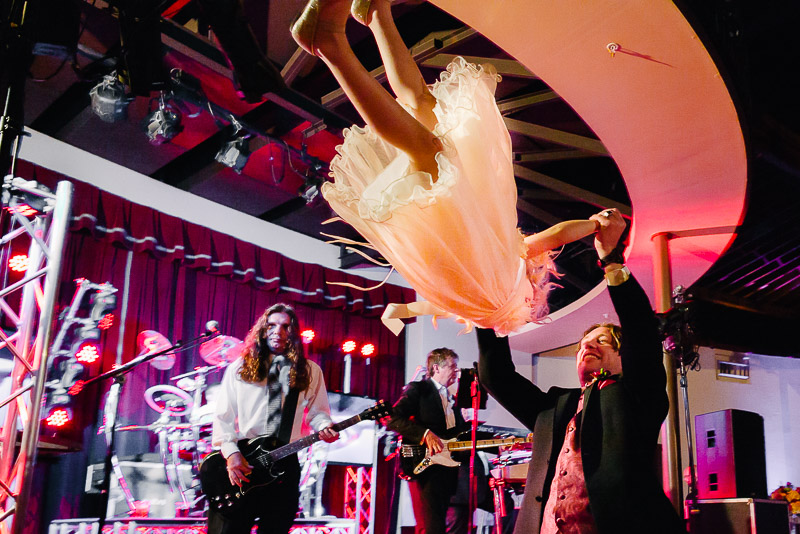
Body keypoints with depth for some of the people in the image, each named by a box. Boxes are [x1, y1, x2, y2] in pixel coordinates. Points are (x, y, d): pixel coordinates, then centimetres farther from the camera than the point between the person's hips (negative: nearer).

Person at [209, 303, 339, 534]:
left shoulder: (309, 372, 8)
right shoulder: (239, 368, 6)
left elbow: (317, 411, 13)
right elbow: (223, 417, 4)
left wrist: (324, 427, -10)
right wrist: (231, 453, -10)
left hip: (284, 464, 1)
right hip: (238, 465, -1)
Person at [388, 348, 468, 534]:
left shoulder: (452, 399, 22)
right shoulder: (418, 389, -2)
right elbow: (393, 419, -14)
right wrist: (425, 434, -23)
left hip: (448, 469, 7)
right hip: (423, 466, -7)